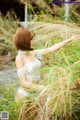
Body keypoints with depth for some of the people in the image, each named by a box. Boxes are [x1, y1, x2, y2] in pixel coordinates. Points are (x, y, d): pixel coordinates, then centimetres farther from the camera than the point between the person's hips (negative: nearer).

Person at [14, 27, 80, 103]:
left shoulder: (32, 53, 4)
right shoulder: (19, 58, -17)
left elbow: (51, 49, 6)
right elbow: (23, 82, -20)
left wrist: (70, 39, 7)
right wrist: (41, 88, -22)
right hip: (24, 96, -7)